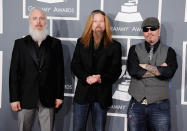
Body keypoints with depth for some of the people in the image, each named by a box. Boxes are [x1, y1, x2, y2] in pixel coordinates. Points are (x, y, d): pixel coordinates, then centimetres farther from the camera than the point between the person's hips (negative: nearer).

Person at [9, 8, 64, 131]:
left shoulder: (55, 43, 5)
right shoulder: (20, 43, 4)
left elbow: (59, 70, 4)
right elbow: (14, 72, 1)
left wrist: (59, 95, 0)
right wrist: (14, 98, -4)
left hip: (48, 98, 0)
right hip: (26, 97, 0)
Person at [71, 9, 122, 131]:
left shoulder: (114, 46, 3)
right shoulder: (81, 42, 9)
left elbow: (116, 70, -1)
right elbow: (75, 65, 4)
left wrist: (101, 78, -18)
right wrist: (86, 78, -14)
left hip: (102, 94, -1)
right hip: (83, 92, 1)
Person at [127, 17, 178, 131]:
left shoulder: (169, 51, 5)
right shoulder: (135, 49, 7)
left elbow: (169, 72, -13)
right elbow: (133, 70, -11)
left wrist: (145, 66, -7)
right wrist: (159, 70, -7)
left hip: (160, 106, -1)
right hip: (137, 104, 1)